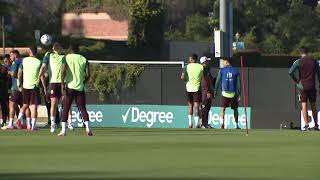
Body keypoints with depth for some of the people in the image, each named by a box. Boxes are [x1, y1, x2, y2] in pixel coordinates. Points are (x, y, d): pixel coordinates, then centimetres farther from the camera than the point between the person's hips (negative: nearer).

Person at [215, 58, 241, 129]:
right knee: (235, 109, 14)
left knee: (223, 108, -4)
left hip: (225, 92, -2)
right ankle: (236, 125, 17)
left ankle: (222, 123, -24)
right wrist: (239, 94, 9)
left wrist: (215, 91, 10)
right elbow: (239, 83, 5)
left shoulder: (222, 70, 1)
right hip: (233, 93, 2)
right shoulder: (236, 71, 6)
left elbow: (218, 81, 1)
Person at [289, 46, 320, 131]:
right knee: (313, 106, 11)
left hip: (303, 86, -3)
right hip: (312, 86, 3)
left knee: (304, 105, -2)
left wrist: (296, 80, -1)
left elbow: (290, 72, -13)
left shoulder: (298, 62, -4)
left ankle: (306, 125, -9)